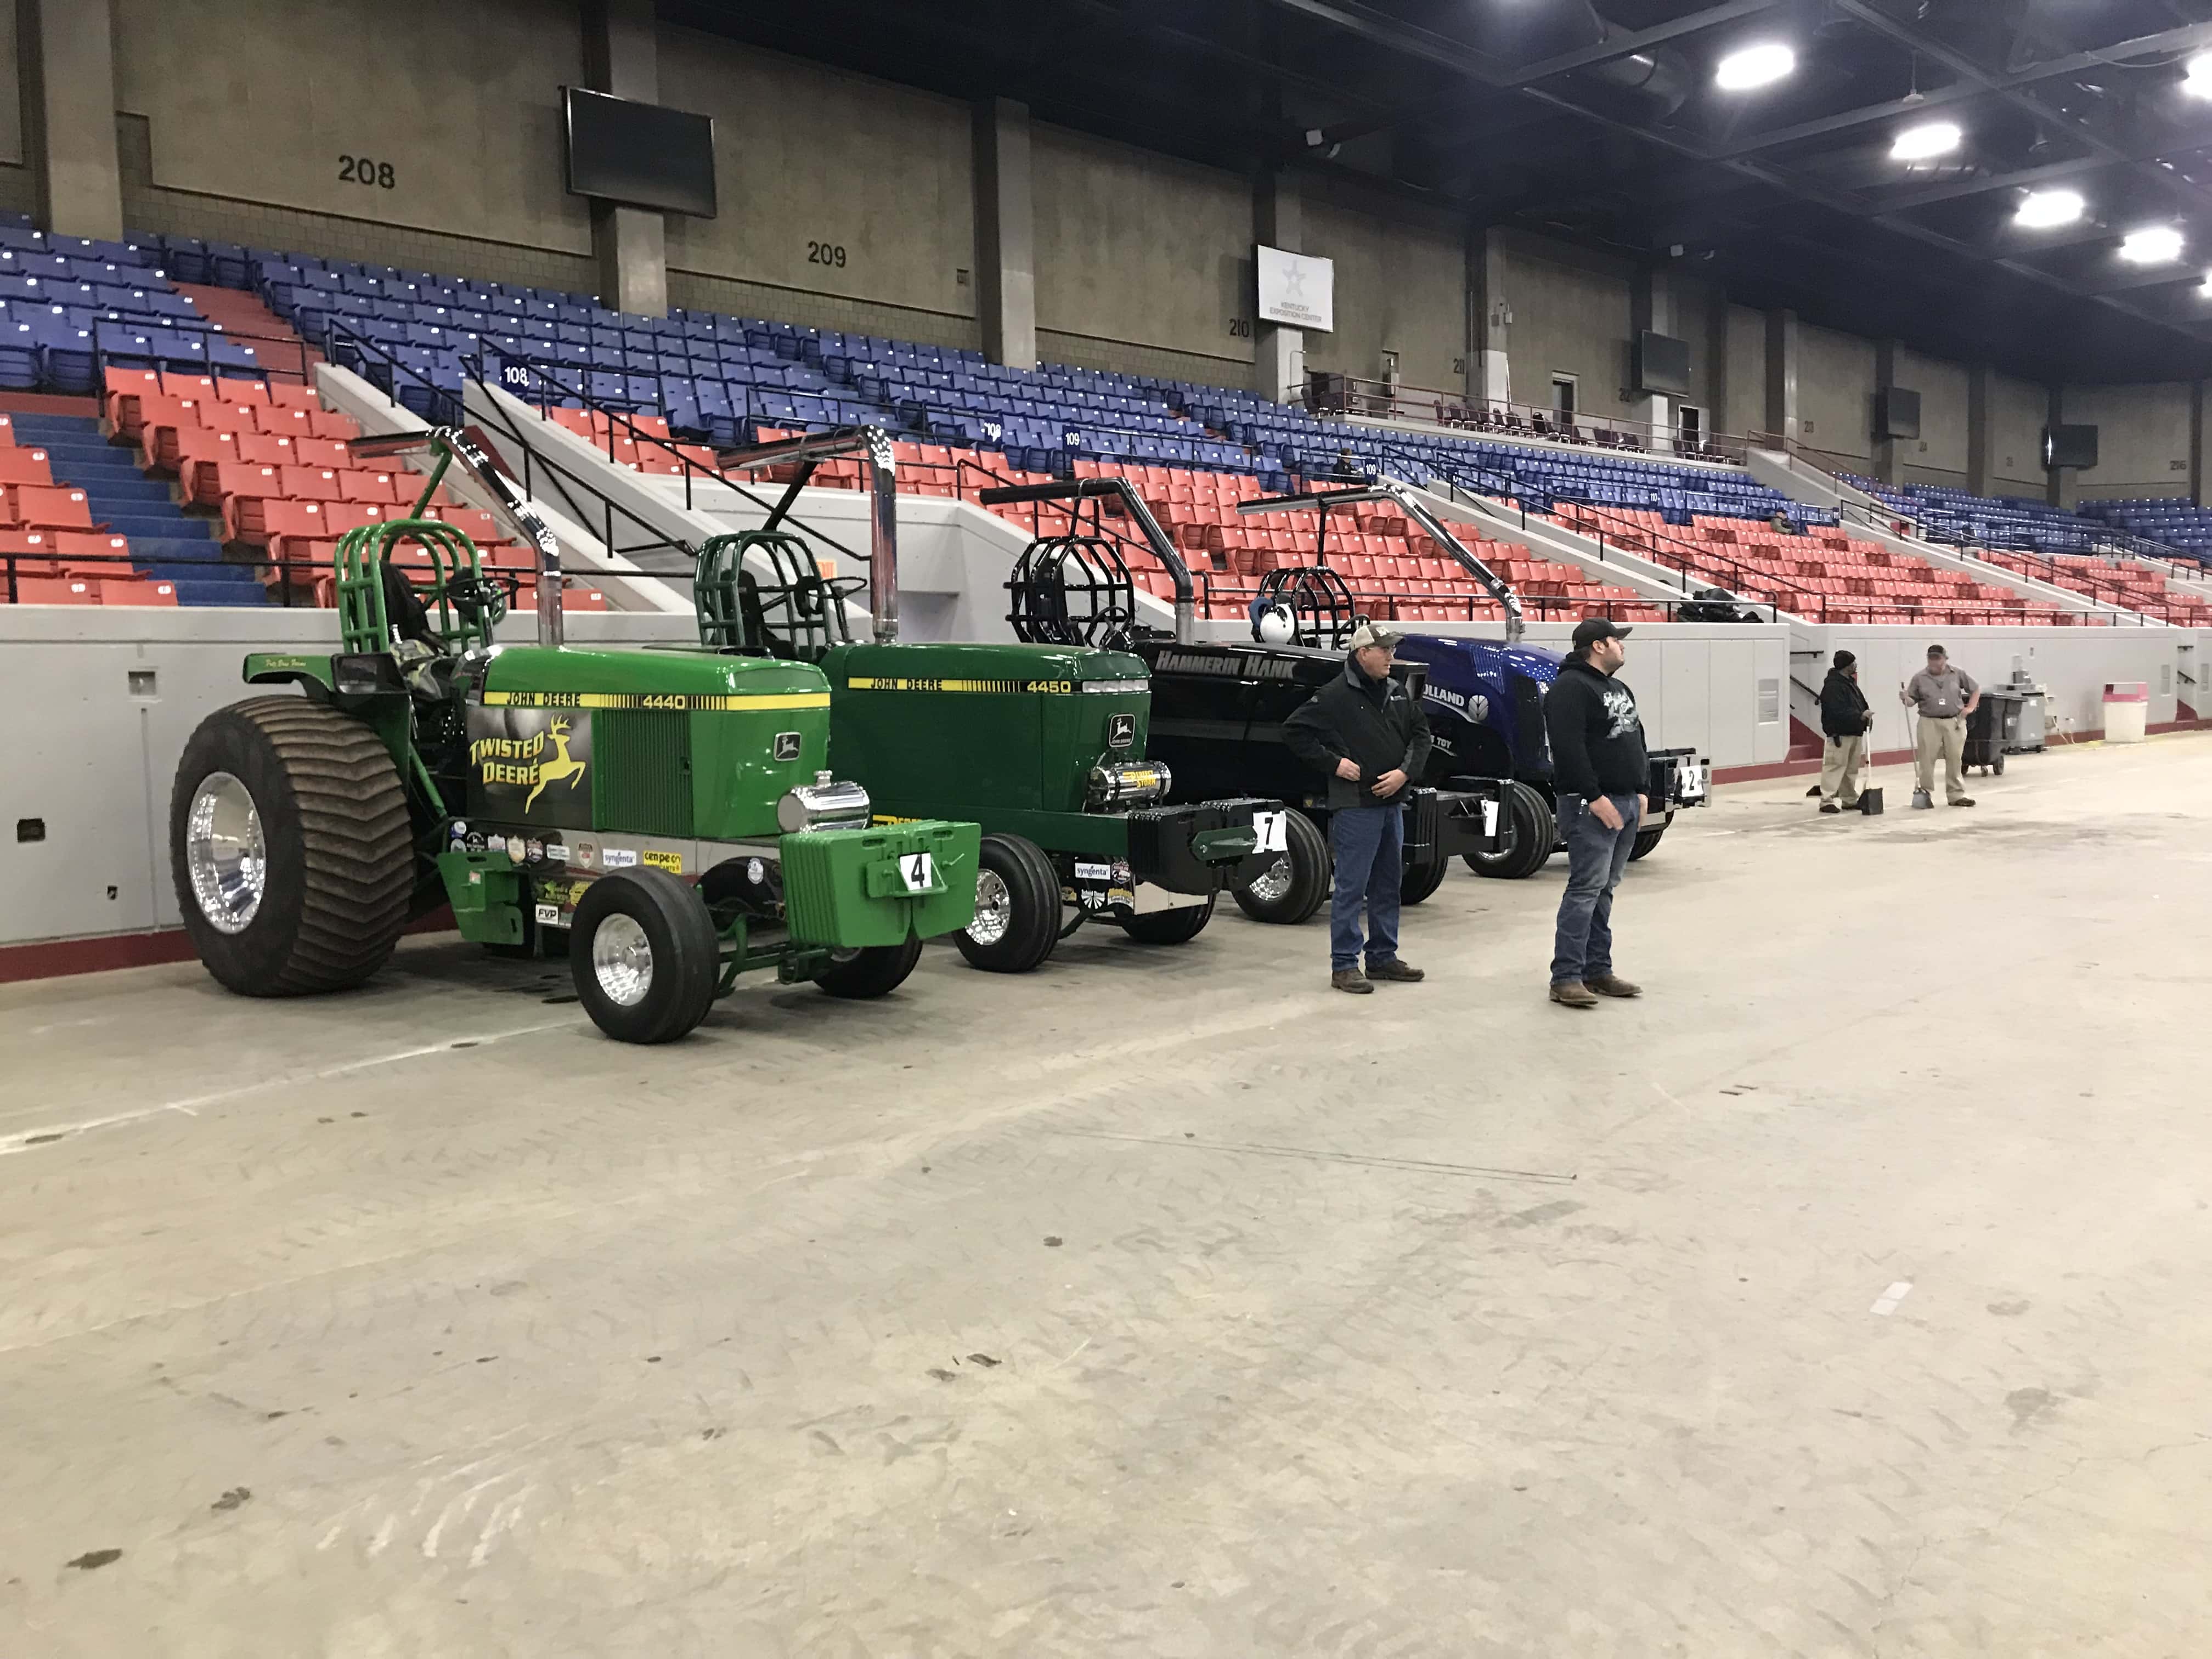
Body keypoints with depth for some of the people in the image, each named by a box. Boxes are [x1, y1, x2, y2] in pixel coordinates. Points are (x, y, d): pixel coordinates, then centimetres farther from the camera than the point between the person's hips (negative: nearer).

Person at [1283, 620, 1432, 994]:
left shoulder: (1396, 691, 10)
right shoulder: (1336, 695, -10)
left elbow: (1420, 732, 16)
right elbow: (1294, 731, -9)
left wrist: (1405, 772, -1)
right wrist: (1333, 763, -12)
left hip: (1391, 803, 7)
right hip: (1355, 805, -7)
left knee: (1388, 885, 14)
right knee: (1352, 887, -4)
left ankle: (1383, 957, 25)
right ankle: (1344, 965, 2)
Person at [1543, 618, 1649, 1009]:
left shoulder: (1619, 688, 20)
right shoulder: (1571, 688, -12)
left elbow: (1636, 740, 25)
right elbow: (1569, 748, -21)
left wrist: (1642, 790, 15)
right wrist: (1595, 797, -23)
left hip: (1626, 803, 9)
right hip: (1591, 806, -9)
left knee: (1605, 890, 11)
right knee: (1585, 889, -11)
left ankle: (1598, 970, 17)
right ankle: (1566, 977, -10)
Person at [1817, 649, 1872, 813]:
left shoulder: (1850, 681, 14)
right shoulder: (1833, 686, -18)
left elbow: (1860, 703, 20)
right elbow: (1838, 712, -25)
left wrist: (1867, 716, 3)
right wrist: (1861, 716, -25)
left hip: (1855, 732, 10)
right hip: (1840, 733, -10)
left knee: (1852, 768, 15)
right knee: (1835, 767, -9)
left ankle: (1850, 800, 23)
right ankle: (1827, 801, -6)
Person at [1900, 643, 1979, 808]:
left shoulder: (1958, 674, 4)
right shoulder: (1920, 678, 1)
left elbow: (1976, 689, 15)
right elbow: (1912, 701, 2)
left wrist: (1970, 708, 5)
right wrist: (1905, 699, -19)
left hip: (1955, 722, 1)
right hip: (1929, 723, -1)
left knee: (1955, 760, 6)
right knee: (1926, 760, -3)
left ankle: (1956, 795, 14)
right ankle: (1925, 794, 5)